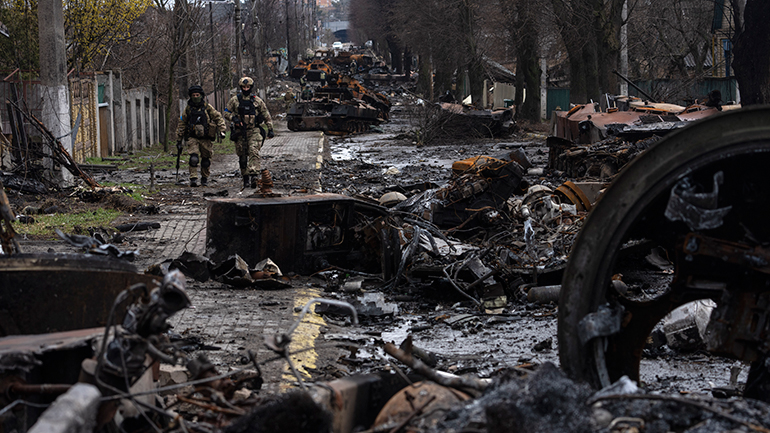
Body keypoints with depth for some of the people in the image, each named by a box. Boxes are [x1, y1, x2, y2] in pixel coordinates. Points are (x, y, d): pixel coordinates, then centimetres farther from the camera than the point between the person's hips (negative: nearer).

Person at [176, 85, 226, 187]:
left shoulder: (207, 107, 2)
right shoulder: (188, 109, 4)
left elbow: (218, 118, 7)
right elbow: (181, 125, 10)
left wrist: (222, 130, -7)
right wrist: (179, 141, 10)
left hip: (206, 139, 1)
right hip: (193, 138, -1)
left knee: (206, 160, 7)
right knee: (194, 158, -19)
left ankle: (204, 179, 26)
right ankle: (193, 179, -18)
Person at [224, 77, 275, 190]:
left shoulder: (257, 101, 6)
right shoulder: (234, 100, 6)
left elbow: (266, 115, 12)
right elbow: (226, 113, 9)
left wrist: (270, 129, 7)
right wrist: (234, 118, -11)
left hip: (254, 131, -2)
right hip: (240, 132, 2)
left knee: (254, 151, -22)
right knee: (242, 156, 5)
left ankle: (254, 175, -32)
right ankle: (246, 179, 14)